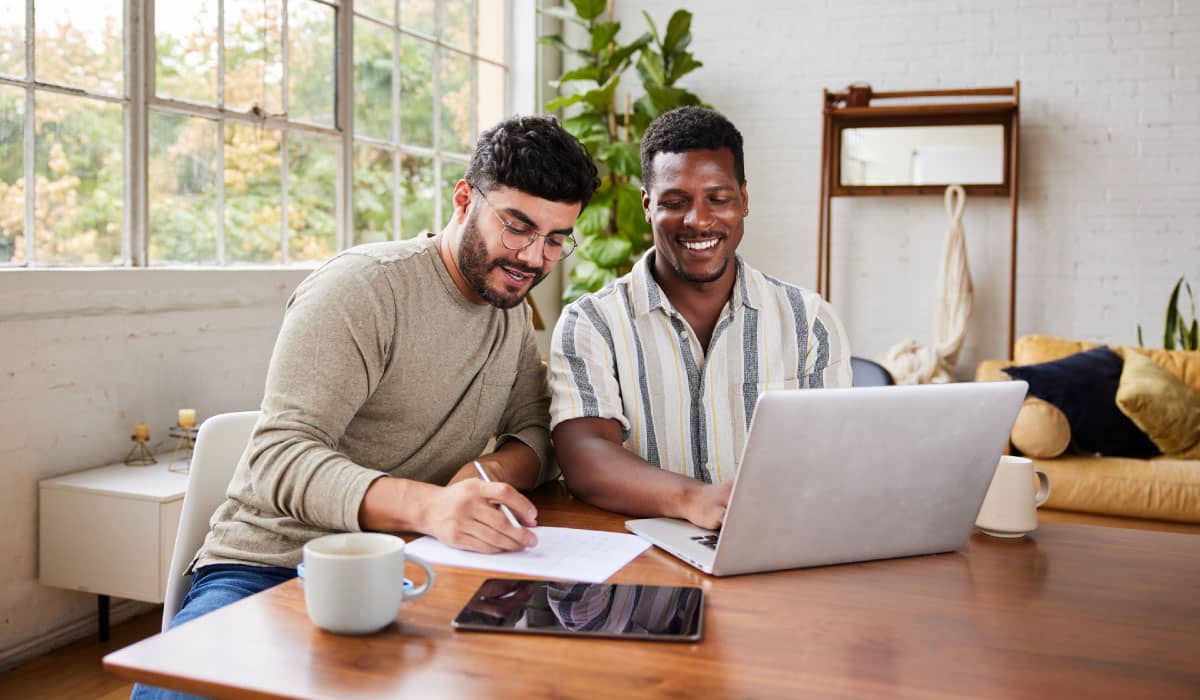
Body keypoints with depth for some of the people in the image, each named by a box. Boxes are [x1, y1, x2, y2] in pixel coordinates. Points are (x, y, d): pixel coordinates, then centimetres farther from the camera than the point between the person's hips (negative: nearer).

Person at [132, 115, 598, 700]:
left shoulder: (513, 311, 12)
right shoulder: (363, 286, -13)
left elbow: (537, 431, 12)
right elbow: (279, 456, -21)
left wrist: (495, 470, -14)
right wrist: (426, 504, -39)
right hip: (270, 565, -4)